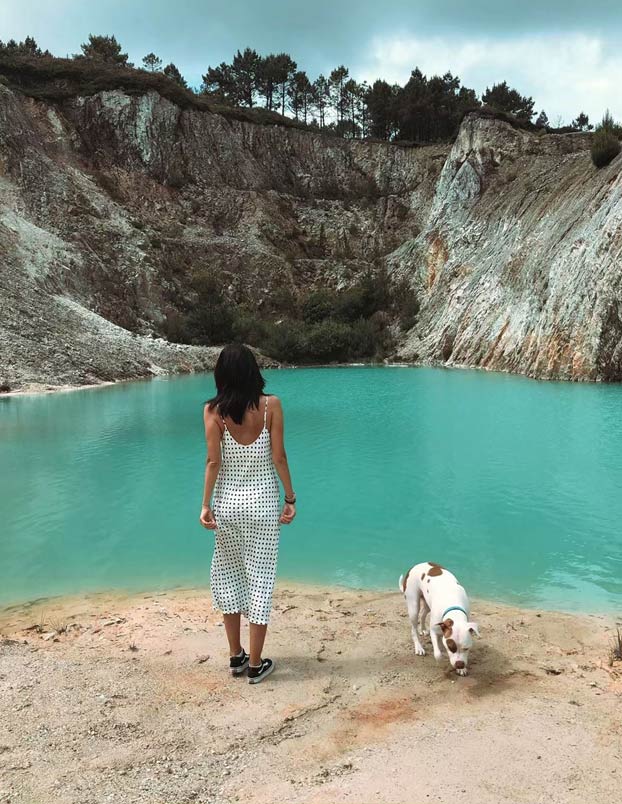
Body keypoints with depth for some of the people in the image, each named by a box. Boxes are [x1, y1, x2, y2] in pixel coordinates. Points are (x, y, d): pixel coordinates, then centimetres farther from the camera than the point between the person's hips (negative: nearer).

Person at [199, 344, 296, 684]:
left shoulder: (213, 410, -8)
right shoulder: (271, 405, -9)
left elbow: (213, 461, -9)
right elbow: (279, 458, -9)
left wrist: (206, 504, -2)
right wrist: (290, 498, 0)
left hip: (227, 501, 1)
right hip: (262, 501, -1)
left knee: (228, 575, 18)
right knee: (261, 578, 8)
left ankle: (236, 657, 27)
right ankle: (255, 665, 16)